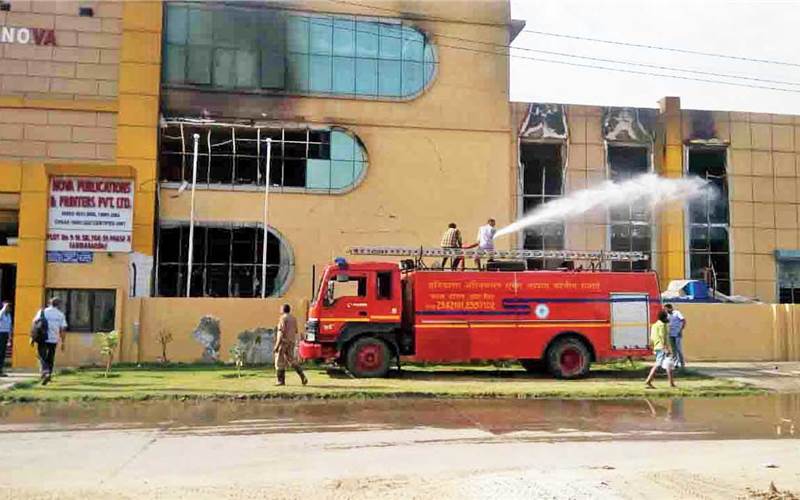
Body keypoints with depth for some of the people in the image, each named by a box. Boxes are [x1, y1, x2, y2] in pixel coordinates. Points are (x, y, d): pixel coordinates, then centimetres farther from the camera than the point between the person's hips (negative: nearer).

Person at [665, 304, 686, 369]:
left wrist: (681, 330, -17)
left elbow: (684, 321, -16)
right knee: (674, 349, 8)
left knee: (679, 349, -5)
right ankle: (676, 363, 14)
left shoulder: (677, 313, -9)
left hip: (677, 334, -7)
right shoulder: (668, 315, 11)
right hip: (671, 335, 7)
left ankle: (682, 363, 5)